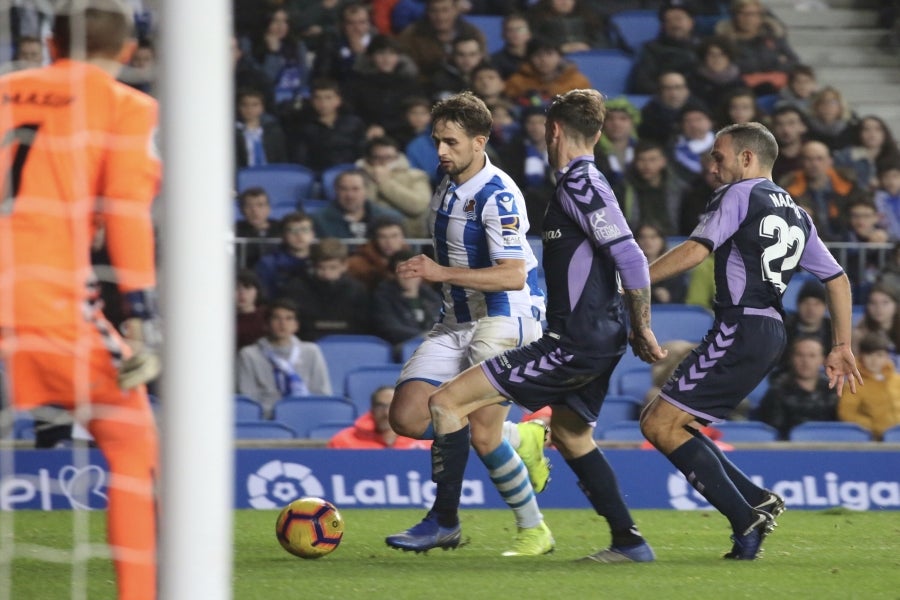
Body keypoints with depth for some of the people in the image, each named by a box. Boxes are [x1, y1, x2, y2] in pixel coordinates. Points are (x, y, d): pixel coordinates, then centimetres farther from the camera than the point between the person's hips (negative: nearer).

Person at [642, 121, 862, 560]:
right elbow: (837, 278, 21)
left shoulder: (738, 194, -3)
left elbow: (696, 250, -16)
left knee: (661, 425, -9)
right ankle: (758, 501, 4)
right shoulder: (796, 214, 21)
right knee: (661, 421, 12)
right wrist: (842, 347, 25)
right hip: (772, 332, 9)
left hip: (741, 327, -9)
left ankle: (746, 519, -13)